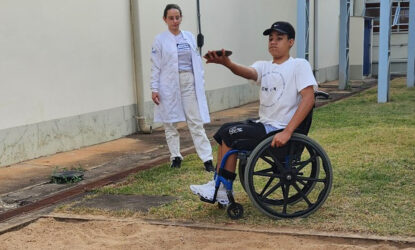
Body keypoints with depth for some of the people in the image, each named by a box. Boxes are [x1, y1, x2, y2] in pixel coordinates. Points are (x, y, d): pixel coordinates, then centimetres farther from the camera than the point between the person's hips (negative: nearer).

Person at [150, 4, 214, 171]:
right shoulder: (160, 40, 0)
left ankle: (207, 158, -2)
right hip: (169, 85, -1)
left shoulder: (189, 37, 9)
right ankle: (175, 157, 19)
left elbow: (197, 62, 10)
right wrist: (154, 89, -5)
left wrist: (200, 82, 6)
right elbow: (156, 66, -1)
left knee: (196, 121, -1)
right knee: (170, 122, 7)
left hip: (189, 82, 2)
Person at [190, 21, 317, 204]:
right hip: (264, 123, 8)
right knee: (224, 130, 4)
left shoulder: (299, 65, -7)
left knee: (230, 134, -13)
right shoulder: (263, 66, 11)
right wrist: (227, 63, -38)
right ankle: (218, 184, 8)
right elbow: (248, 72, -13)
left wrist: (287, 132, -28)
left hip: (280, 130, -7)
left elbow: (308, 98, -20)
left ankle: (222, 191, 1)